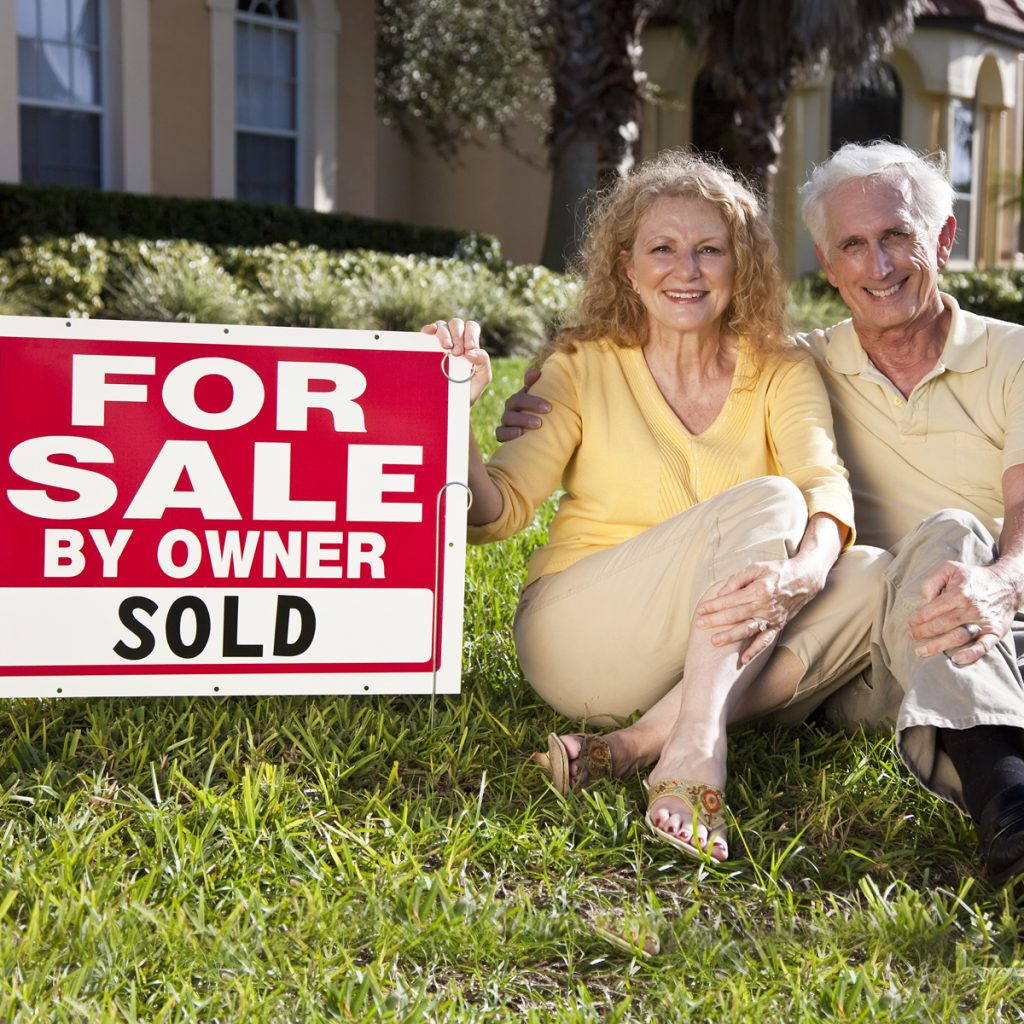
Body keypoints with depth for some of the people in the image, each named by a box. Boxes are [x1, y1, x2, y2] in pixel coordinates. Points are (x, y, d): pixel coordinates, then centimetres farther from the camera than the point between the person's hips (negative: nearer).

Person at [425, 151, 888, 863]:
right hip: (580, 637, -3)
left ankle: (638, 744, -31)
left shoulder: (781, 373, 5)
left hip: (721, 656, 4)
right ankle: (694, 757, -39)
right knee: (765, 499, -24)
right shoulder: (584, 368, 1)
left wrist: (799, 572, -37)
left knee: (876, 575, -23)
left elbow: (827, 489, -14)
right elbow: (496, 511, -6)